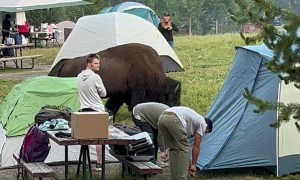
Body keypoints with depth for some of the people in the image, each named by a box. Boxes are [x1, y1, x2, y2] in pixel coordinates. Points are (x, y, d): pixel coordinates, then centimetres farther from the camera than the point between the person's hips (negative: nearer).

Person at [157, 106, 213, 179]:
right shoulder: (202, 123, 18)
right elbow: (196, 147, 16)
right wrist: (193, 164, 23)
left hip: (162, 118, 9)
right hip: (173, 119, -9)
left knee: (174, 149, 21)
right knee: (184, 148, 6)